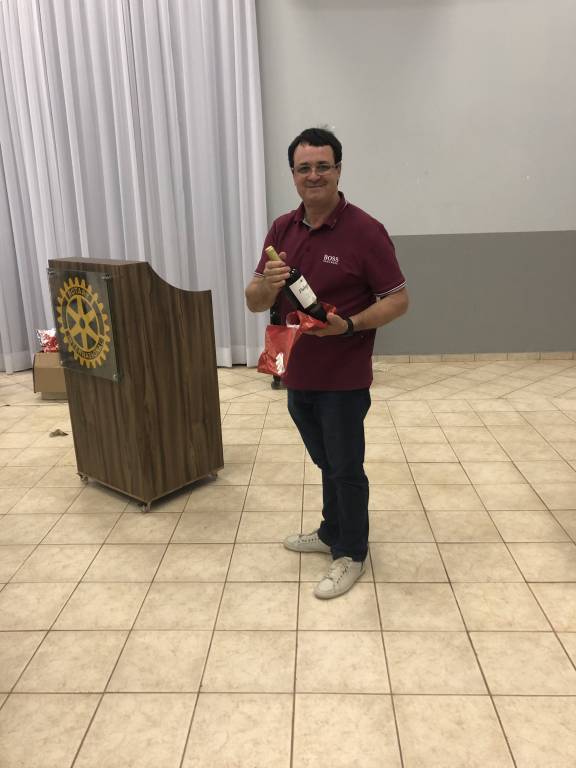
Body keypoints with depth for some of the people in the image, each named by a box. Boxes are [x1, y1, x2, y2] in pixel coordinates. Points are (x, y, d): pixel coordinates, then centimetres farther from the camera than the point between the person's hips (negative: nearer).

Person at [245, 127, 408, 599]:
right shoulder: (282, 230, 4)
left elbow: (398, 300, -11)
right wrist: (267, 285, -20)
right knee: (327, 465, 22)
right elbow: (254, 303, 4)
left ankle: (351, 554, 28)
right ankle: (332, 533, 42)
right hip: (298, 375, 6)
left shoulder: (365, 231, -13)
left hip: (343, 379, -5)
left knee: (346, 469, 9)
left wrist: (349, 325, -27)